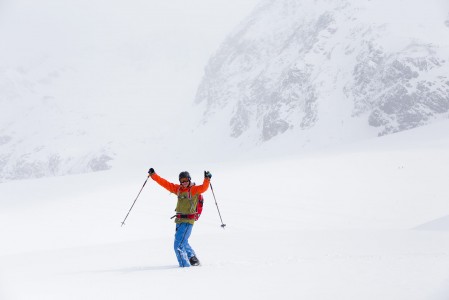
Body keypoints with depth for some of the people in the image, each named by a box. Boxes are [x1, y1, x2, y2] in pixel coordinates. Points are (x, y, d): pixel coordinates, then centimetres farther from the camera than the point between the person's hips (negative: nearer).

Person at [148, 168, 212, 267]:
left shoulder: (194, 189, -7)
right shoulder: (178, 189, 9)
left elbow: (203, 187, -24)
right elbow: (165, 183, 12)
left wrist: (207, 179, -42)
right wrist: (153, 175, 10)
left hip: (188, 221, -8)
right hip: (179, 220, 8)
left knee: (179, 245, -13)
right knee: (183, 242, 23)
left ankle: (185, 265, -7)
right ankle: (193, 259, 42)